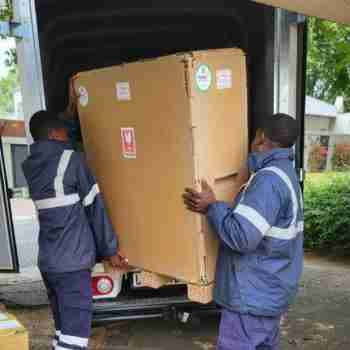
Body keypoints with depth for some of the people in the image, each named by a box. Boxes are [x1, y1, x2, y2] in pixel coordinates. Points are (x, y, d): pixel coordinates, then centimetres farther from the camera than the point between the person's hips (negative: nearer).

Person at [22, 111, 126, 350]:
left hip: (47, 262, 8)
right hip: (73, 261, -7)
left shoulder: (30, 166, 8)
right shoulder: (71, 159, -10)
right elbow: (94, 207, -7)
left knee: (64, 326, 19)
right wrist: (110, 249, 0)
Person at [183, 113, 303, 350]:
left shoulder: (269, 179, -24)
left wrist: (212, 206, -17)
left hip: (253, 297, -9)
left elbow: (242, 237, -29)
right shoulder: (285, 174, 9)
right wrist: (217, 207, 6)